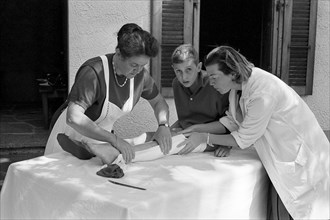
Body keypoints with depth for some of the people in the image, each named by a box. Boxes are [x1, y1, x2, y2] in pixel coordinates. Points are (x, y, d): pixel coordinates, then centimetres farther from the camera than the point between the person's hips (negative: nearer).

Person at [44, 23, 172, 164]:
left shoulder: (140, 74, -12)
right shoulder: (93, 73, -31)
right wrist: (114, 139, -44)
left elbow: (159, 102, 5)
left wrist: (163, 125, -15)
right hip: (75, 140, -6)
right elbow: (73, 118, -41)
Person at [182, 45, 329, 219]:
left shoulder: (263, 93, -32)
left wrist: (204, 138, -15)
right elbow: (232, 121, 5)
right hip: (279, 153, 8)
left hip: (300, 157, -8)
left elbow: (243, 140, -22)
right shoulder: (240, 83, -7)